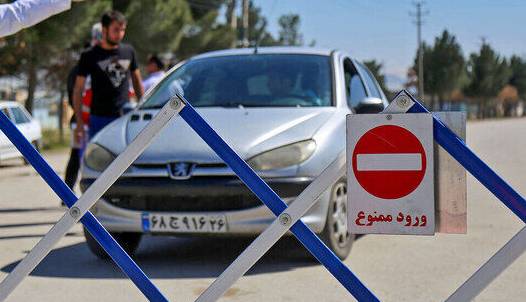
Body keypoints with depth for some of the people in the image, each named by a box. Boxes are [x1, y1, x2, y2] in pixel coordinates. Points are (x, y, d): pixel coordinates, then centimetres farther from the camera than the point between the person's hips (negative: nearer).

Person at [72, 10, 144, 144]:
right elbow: (78, 90, 1)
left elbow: (137, 81, 18)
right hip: (99, 119, -2)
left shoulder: (129, 51, 8)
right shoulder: (90, 56, -1)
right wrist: (79, 123, -6)